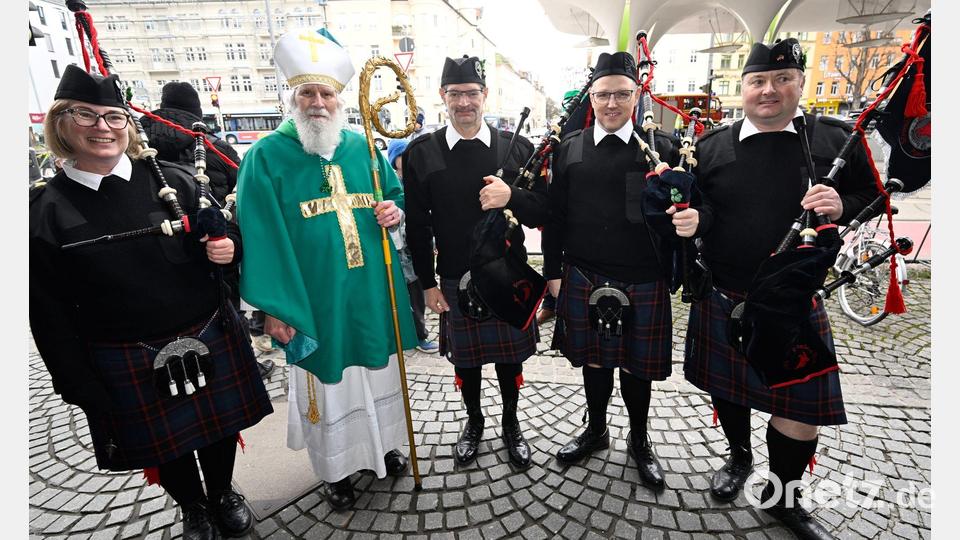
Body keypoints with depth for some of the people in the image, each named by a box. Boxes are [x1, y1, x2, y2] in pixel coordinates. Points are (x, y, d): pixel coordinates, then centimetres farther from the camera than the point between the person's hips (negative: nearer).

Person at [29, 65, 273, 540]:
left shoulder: (173, 181, -5)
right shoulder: (45, 211, -6)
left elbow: (225, 239, 6)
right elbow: (50, 313, -3)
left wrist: (228, 248, -19)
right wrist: (80, 386, -4)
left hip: (208, 341, 1)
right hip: (126, 363, 0)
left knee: (220, 428, 19)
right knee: (164, 445, 19)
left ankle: (223, 496, 48)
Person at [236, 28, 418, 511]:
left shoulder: (362, 147, 6)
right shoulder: (267, 156, -6)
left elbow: (396, 191, 17)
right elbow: (263, 236, -9)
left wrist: (396, 209, -7)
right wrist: (273, 306, -13)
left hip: (372, 294, 4)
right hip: (316, 301, -3)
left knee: (378, 372, 18)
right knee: (329, 384, 10)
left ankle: (383, 444, 43)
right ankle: (338, 469, 35)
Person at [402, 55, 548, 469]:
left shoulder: (517, 148, -2)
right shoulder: (421, 153, -3)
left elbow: (542, 212, -2)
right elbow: (417, 226, -1)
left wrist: (511, 197, -22)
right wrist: (428, 283, -3)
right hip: (455, 279, 0)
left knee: (509, 356, 14)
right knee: (465, 358, 16)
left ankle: (510, 423, 39)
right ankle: (474, 421, 42)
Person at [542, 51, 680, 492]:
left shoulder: (662, 148, -2)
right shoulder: (569, 148, 3)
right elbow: (555, 216, 5)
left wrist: (676, 274, -7)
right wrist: (553, 273, 4)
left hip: (644, 283, -1)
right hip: (583, 279, 1)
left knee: (636, 365, 13)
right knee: (594, 359, 16)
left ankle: (639, 440, 38)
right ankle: (596, 429, 39)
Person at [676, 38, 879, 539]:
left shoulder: (835, 139, 0)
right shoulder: (714, 144, 1)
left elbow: (871, 196, 7)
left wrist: (841, 206, -15)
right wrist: (694, 219, -18)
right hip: (723, 298, 1)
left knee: (801, 404, 7)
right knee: (726, 385, 17)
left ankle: (782, 496, 33)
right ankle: (739, 456, 46)